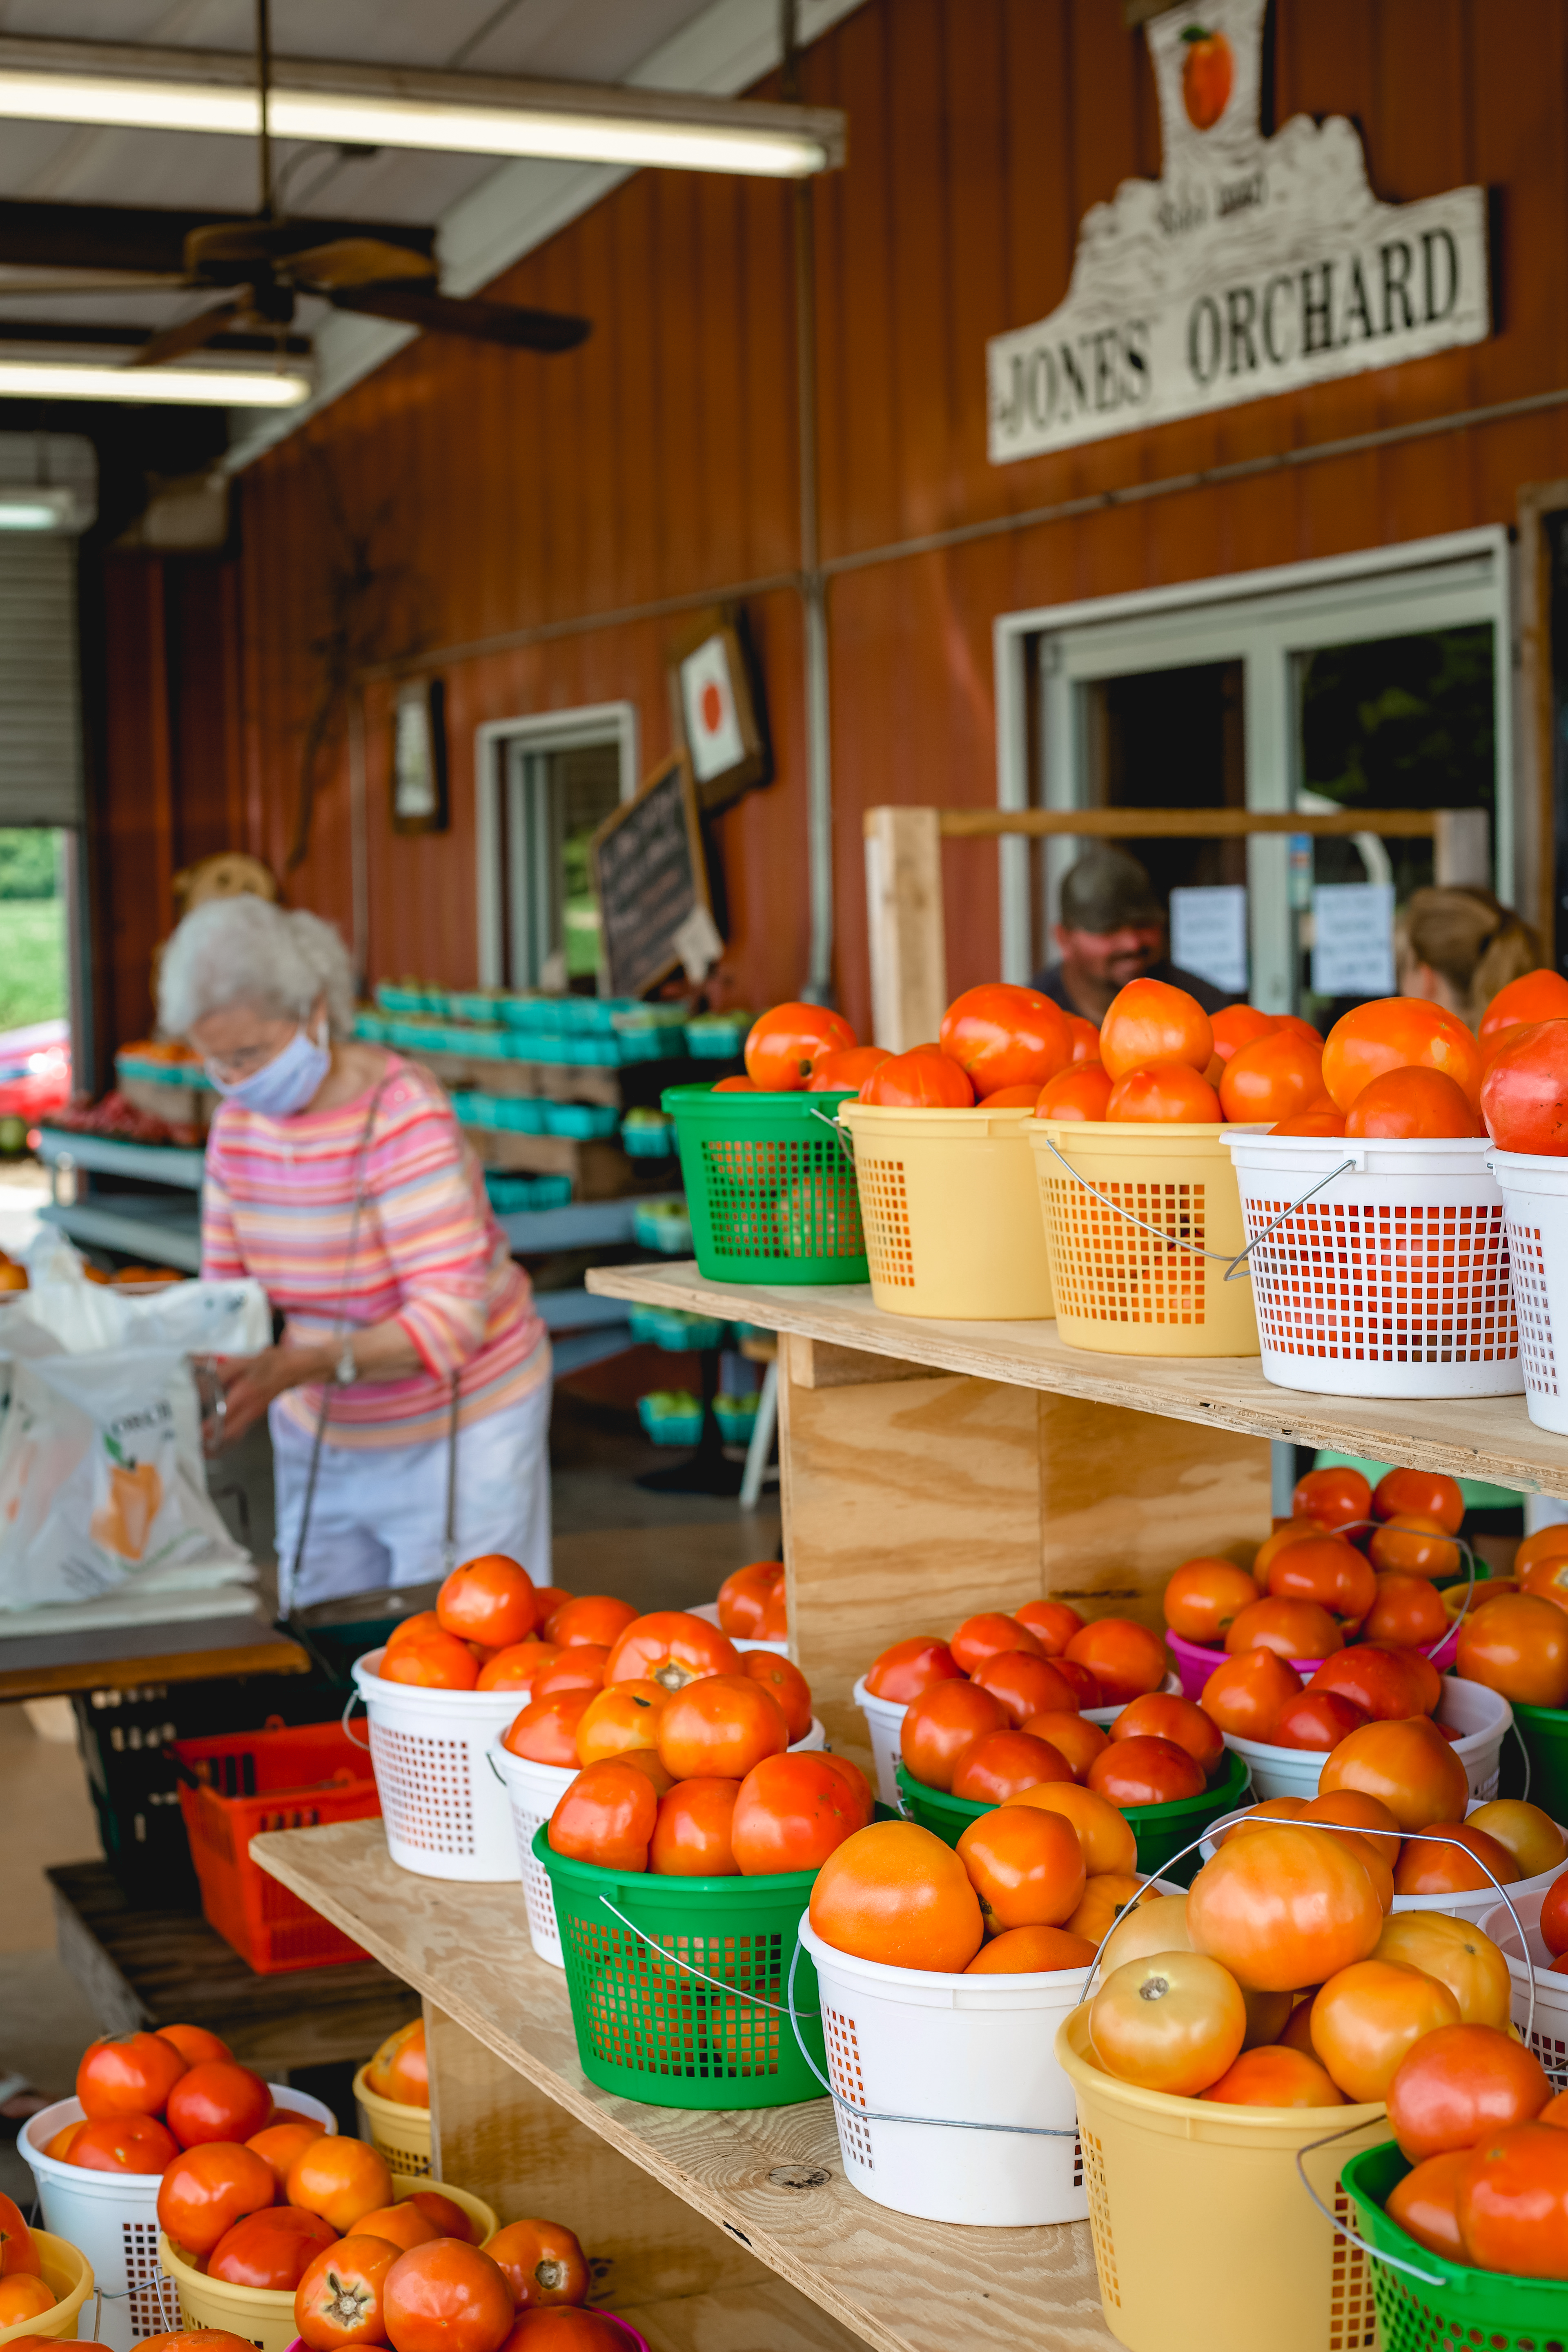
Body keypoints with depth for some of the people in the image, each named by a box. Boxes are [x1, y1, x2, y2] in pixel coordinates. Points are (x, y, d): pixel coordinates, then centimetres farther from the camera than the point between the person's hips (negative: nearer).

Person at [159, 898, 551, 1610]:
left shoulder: (403, 1116, -24)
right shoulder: (238, 1124, -3)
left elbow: (450, 1319, -29)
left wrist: (300, 1368, -41)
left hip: (456, 1425, -6)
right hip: (320, 1433, 6)